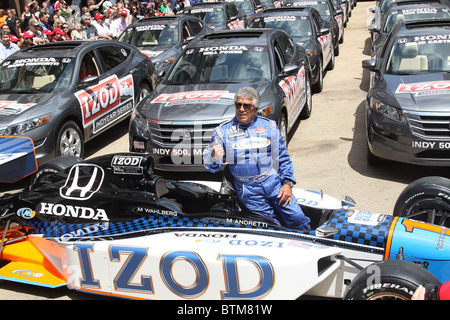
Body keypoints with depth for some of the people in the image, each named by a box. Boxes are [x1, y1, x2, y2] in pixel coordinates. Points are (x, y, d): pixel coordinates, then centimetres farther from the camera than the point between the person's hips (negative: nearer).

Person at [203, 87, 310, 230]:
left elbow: (283, 157, 13)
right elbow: (211, 166, 1)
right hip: (248, 189, -1)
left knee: (297, 218, -7)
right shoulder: (223, 131, 4)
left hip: (274, 182, 2)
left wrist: (287, 183, 1)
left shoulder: (269, 126, 9)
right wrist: (214, 157, -23)